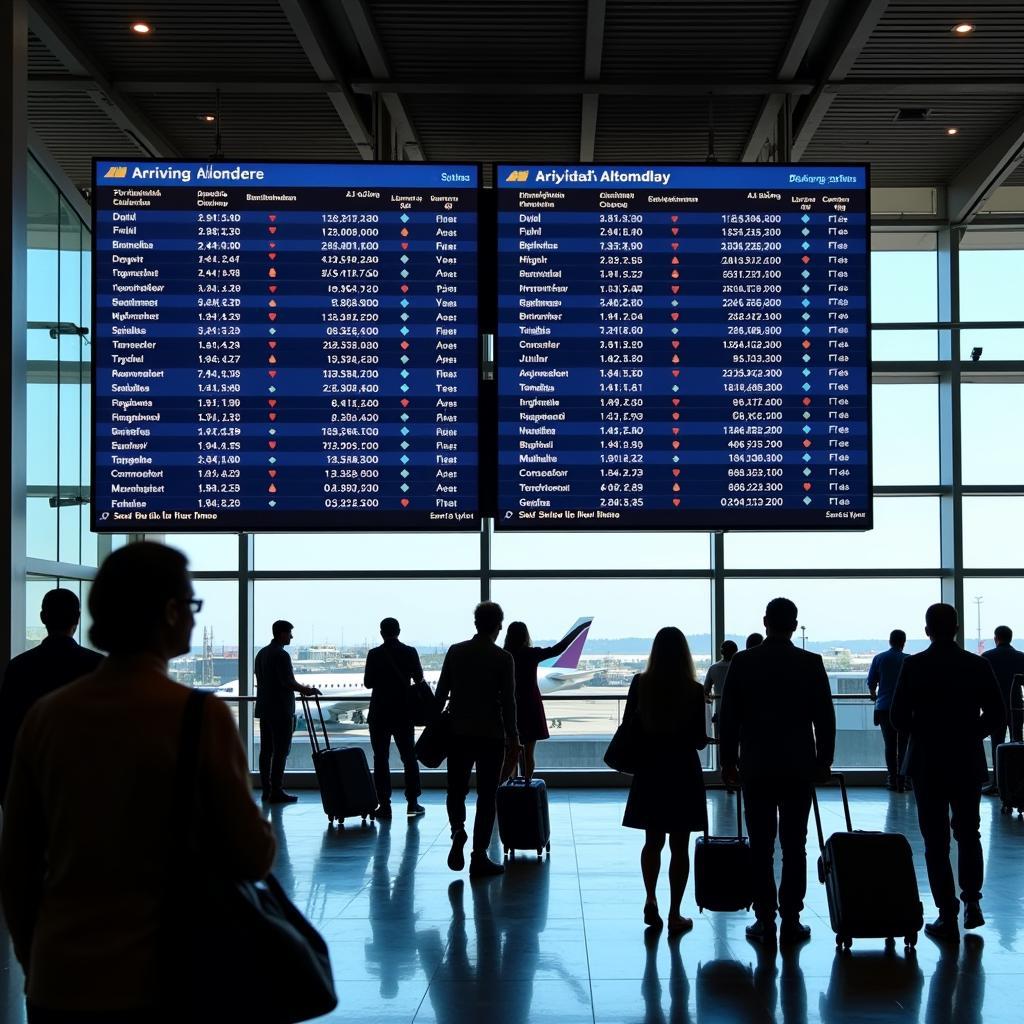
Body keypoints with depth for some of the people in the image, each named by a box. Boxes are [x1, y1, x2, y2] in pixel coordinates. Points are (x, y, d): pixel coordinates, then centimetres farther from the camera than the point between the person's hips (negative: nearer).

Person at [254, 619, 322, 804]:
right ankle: (276, 791, -5)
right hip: (281, 710, -9)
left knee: (266, 750, 9)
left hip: (264, 708, 9)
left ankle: (266, 790, 12)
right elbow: (288, 683, -19)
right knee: (281, 750, -5)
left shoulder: (261, 653, 13)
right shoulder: (281, 655, -15)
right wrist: (307, 690, -4)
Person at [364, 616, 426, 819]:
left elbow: (368, 683, -6)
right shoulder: (409, 652, -4)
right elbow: (419, 679, 3)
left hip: (380, 713, -2)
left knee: (381, 758, 3)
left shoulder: (374, 654, -8)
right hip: (404, 712, 2)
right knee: (409, 756, 11)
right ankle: (412, 802, 9)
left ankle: (384, 804, -1)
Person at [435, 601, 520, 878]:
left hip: (458, 733, 2)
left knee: (456, 790, 15)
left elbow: (441, 692, 2)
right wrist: (513, 739, 1)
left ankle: (458, 830, -14)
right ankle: (479, 858, 5)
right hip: (491, 736, -2)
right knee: (487, 796, 6)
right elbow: (508, 702, -7)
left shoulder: (455, 652, -1)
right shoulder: (503, 658, -8)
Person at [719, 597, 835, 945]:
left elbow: (727, 716, 0)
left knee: (760, 846, 4)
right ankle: (790, 920, 4)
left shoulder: (743, 662, -2)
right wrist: (824, 760, 11)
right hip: (799, 766, 0)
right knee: (794, 846, 4)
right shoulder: (811, 663, -2)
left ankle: (765, 921, 3)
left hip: (755, 767, 0)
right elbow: (824, 716, 1)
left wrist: (728, 761, 9)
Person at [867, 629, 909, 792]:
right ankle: (901, 781, 2)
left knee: (890, 745, 9)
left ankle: (892, 781, 9)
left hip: (884, 707, 1)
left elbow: (871, 682, 5)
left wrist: (873, 695, 26)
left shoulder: (879, 658, 0)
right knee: (903, 745, 5)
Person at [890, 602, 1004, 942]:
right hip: (968, 763, 2)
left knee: (936, 841, 3)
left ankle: (948, 916, 3)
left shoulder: (914, 666, -9)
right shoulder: (978, 666, -3)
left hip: (928, 763, -2)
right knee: (968, 834, 19)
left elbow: (898, 718, -11)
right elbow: (996, 719, -2)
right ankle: (971, 904, 16)